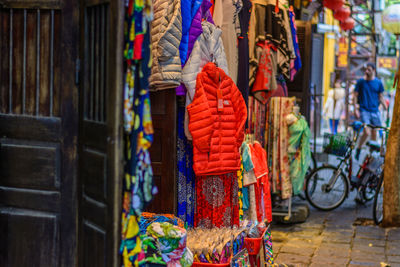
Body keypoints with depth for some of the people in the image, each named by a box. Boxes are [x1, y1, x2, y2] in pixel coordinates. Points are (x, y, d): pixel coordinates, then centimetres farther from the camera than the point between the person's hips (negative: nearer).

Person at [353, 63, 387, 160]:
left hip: (375, 111, 3)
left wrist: (386, 109, 7)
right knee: (366, 132, -16)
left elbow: (381, 97, 12)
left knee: (374, 133, 8)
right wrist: (355, 109, -6)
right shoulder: (361, 82, 0)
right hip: (364, 110, -3)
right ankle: (358, 149, 7)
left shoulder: (378, 82, 6)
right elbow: (355, 96, 3)